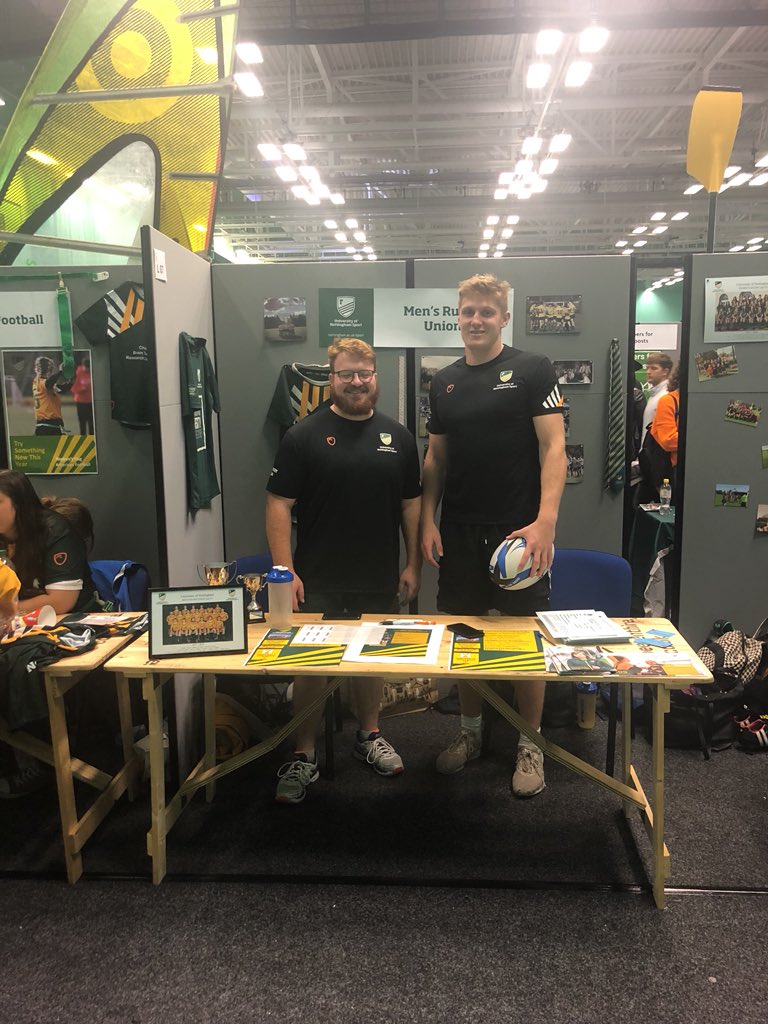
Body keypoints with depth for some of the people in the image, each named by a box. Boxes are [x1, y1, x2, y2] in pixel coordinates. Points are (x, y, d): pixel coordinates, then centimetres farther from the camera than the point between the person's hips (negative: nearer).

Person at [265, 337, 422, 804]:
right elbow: (279, 504, -7)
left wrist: (413, 564, 4)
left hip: (380, 580, 3)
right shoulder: (305, 436, -4)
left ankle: (370, 735, 36)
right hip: (318, 581, -3)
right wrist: (285, 571, -14)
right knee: (310, 664, 2)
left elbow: (411, 504, 9)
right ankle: (305, 756, 17)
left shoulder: (398, 437, 6)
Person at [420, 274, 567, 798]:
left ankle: (530, 745, 20)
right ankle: (471, 732, 30)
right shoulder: (445, 382, 11)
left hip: (520, 530, -4)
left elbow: (553, 447, -9)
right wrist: (428, 521, 4)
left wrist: (545, 521, -20)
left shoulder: (532, 370, -3)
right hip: (460, 532, 4)